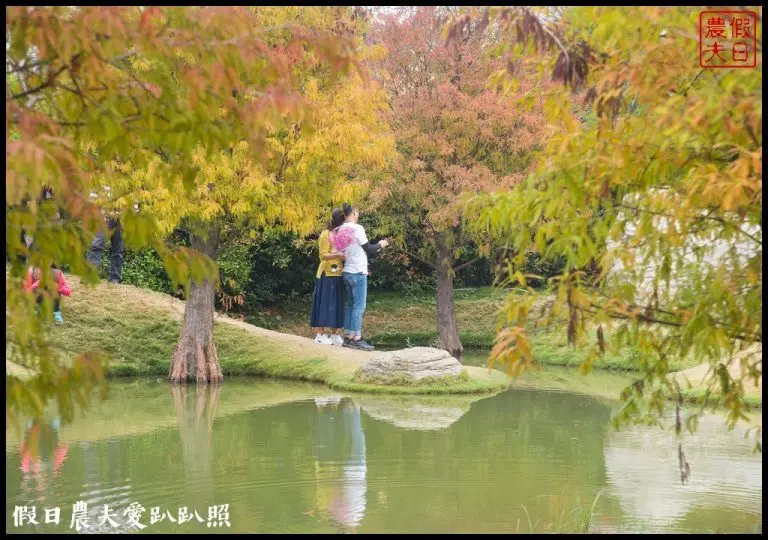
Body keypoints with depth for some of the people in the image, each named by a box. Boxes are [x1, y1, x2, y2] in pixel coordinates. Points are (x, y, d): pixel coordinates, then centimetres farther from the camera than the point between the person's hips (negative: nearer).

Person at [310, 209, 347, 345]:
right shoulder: (326, 234, -9)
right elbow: (323, 256, -15)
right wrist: (337, 255, -29)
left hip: (339, 275, 7)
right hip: (327, 275, -7)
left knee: (337, 304, 7)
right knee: (325, 303, -5)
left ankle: (334, 334, 13)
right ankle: (320, 334, -1)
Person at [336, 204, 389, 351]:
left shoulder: (340, 230, 10)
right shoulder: (357, 228, -13)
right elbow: (368, 249, -8)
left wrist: (374, 248, 23)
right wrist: (380, 245, 9)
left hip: (347, 272, 8)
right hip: (358, 273, -8)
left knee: (349, 306, 10)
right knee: (359, 307, -6)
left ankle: (348, 337, 10)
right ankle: (357, 339, -8)